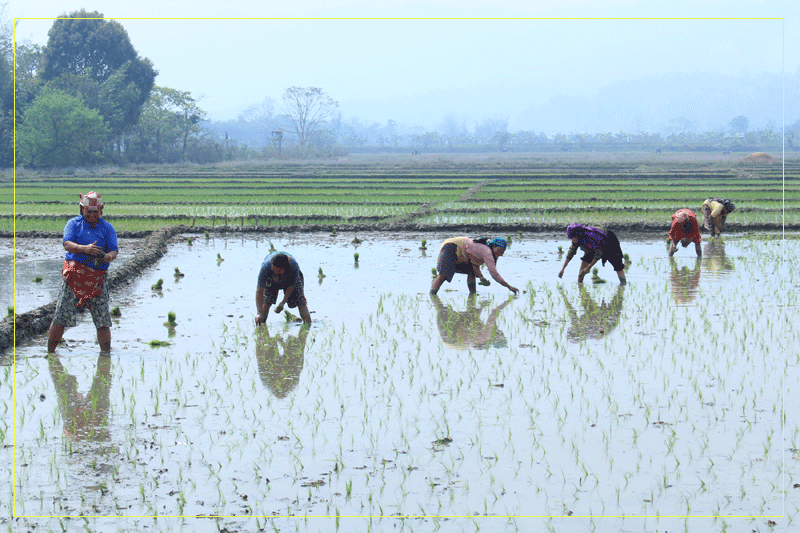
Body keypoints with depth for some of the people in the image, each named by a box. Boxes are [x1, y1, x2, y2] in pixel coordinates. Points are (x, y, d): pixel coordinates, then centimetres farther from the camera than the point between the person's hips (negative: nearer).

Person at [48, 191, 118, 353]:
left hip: (98, 278, 2)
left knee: (103, 322, -4)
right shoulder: (74, 223, 8)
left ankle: (106, 355, 5)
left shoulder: (108, 228, 14)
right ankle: (50, 353, 4)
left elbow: (114, 250, 2)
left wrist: (108, 257, -23)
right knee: (60, 318, -5)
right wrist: (84, 249, -27)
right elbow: (67, 244, -8)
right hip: (74, 274, -2)